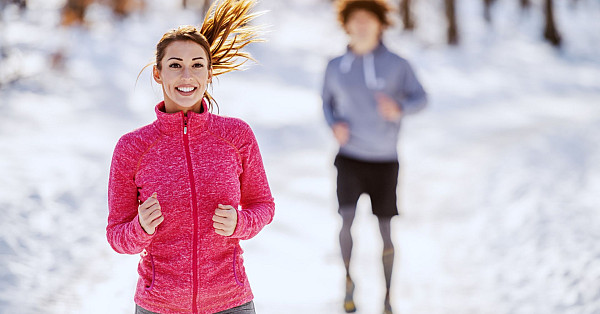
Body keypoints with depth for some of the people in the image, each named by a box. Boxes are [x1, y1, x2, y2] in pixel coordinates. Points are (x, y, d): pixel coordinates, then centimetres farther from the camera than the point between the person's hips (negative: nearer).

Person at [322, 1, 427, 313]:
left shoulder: (396, 65, -4)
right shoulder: (336, 67, 2)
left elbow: (420, 97, 2)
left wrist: (399, 108, -20)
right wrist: (335, 124, -6)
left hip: (384, 160, 0)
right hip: (349, 157, 0)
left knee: (385, 232, 4)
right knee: (347, 220, -19)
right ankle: (348, 278, 7)